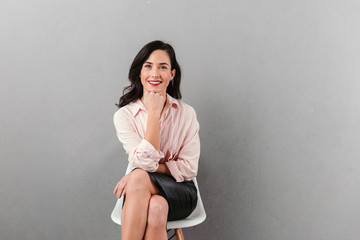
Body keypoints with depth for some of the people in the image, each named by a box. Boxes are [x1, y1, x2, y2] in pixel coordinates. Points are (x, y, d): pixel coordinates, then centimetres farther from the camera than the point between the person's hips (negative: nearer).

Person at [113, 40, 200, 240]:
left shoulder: (186, 113, -2)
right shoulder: (124, 115, -3)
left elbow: (189, 169, -6)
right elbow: (145, 163, -15)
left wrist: (138, 175, -15)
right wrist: (154, 112, -17)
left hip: (179, 192, 0)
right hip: (141, 193, 0)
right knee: (154, 208, -35)